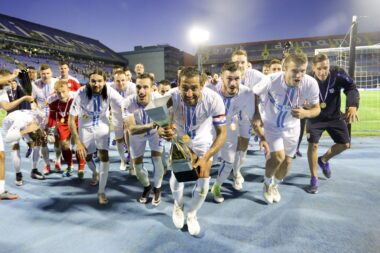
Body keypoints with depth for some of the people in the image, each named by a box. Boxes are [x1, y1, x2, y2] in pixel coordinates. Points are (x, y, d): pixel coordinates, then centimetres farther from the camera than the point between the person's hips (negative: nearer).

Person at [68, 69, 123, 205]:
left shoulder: (109, 91, -26)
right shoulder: (81, 93, -28)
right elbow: (71, 120, -23)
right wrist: (77, 142, -27)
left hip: (102, 126, 0)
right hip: (85, 128, 1)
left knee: (104, 156, -15)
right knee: (87, 156, 16)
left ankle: (101, 192, 0)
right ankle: (95, 173, 51)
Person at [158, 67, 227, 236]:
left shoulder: (213, 99, -35)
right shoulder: (171, 97, -35)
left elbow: (222, 133, -28)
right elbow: (160, 124, -27)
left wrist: (206, 158, -40)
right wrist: (163, 131, -53)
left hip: (202, 141, 0)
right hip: (179, 138, 0)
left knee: (204, 180, -3)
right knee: (176, 176, -4)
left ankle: (192, 214, 27)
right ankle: (178, 206, 33)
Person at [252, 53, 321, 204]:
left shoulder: (311, 84, -26)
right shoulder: (271, 80, -33)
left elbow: (316, 109, -12)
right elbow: (253, 94, -15)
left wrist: (305, 113, -34)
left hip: (291, 126, 3)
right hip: (271, 124, -3)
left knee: (287, 161, 9)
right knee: (278, 156, -18)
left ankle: (275, 185, 42)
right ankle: (267, 183, 16)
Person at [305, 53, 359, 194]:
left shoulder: (338, 74, -23)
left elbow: (351, 88, -19)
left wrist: (353, 106, -37)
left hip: (334, 116, 3)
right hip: (315, 117, -3)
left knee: (345, 144, 6)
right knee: (313, 144, -12)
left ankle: (323, 160, 35)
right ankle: (314, 179, 3)